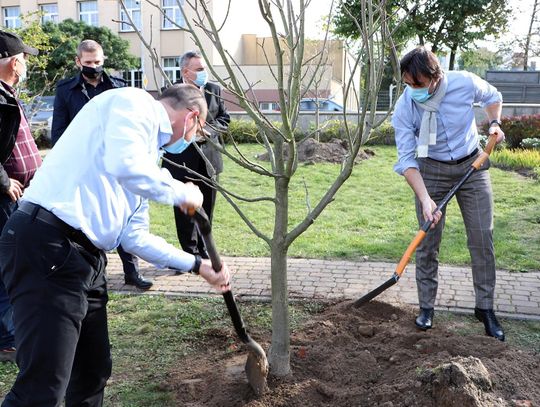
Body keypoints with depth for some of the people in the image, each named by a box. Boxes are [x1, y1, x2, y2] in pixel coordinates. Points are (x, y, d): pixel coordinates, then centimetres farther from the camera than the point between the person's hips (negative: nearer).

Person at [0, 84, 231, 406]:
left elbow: (135, 236, 23)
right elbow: (125, 166, -24)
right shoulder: (135, 103, -2)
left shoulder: (148, 151, 23)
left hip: (87, 257, 10)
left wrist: (198, 265, 26)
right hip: (46, 246, -10)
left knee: (94, 372, 18)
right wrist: (183, 193, -7)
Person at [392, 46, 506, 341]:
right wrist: (425, 199, -31)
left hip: (472, 165, 1)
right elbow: (407, 160, -22)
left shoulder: (464, 83, -18)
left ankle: (485, 307, 14)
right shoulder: (404, 109, -21)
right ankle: (426, 306, 13)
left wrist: (494, 123, -9)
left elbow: (492, 96, 8)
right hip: (431, 170, -1)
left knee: (482, 238, 1)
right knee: (427, 241, -2)